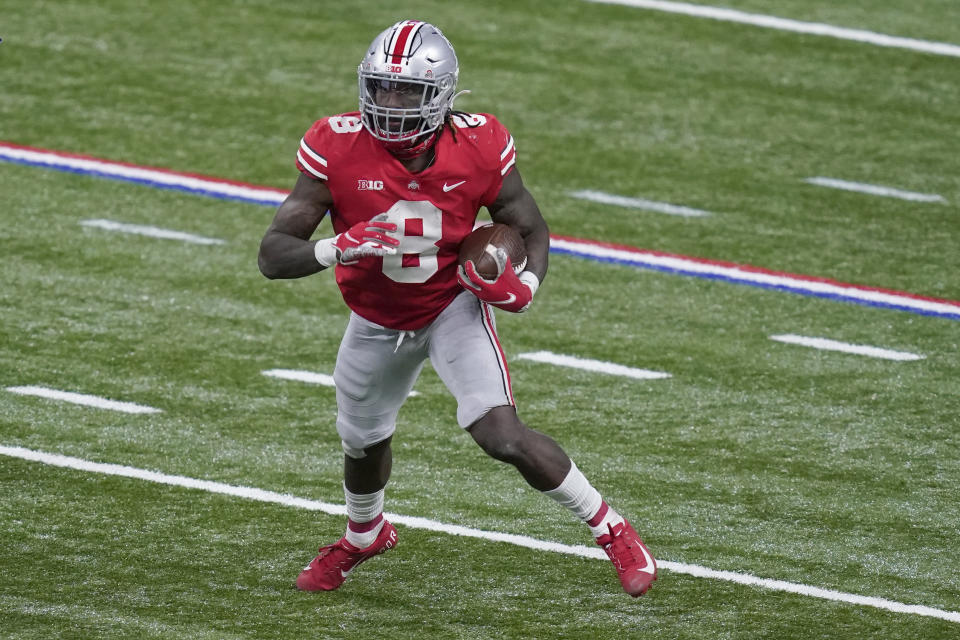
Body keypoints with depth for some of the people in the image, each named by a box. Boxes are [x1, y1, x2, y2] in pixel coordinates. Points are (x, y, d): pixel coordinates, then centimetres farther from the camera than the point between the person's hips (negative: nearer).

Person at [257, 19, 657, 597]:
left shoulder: (477, 150, -23)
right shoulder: (338, 150, -26)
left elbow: (532, 229, -5)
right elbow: (273, 255, -25)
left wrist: (526, 286, -26)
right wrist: (337, 249, -44)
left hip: (455, 306, -2)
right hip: (378, 321, 2)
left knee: (502, 434, -21)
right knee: (364, 442, 23)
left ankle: (611, 530, -1)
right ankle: (364, 535, 58)